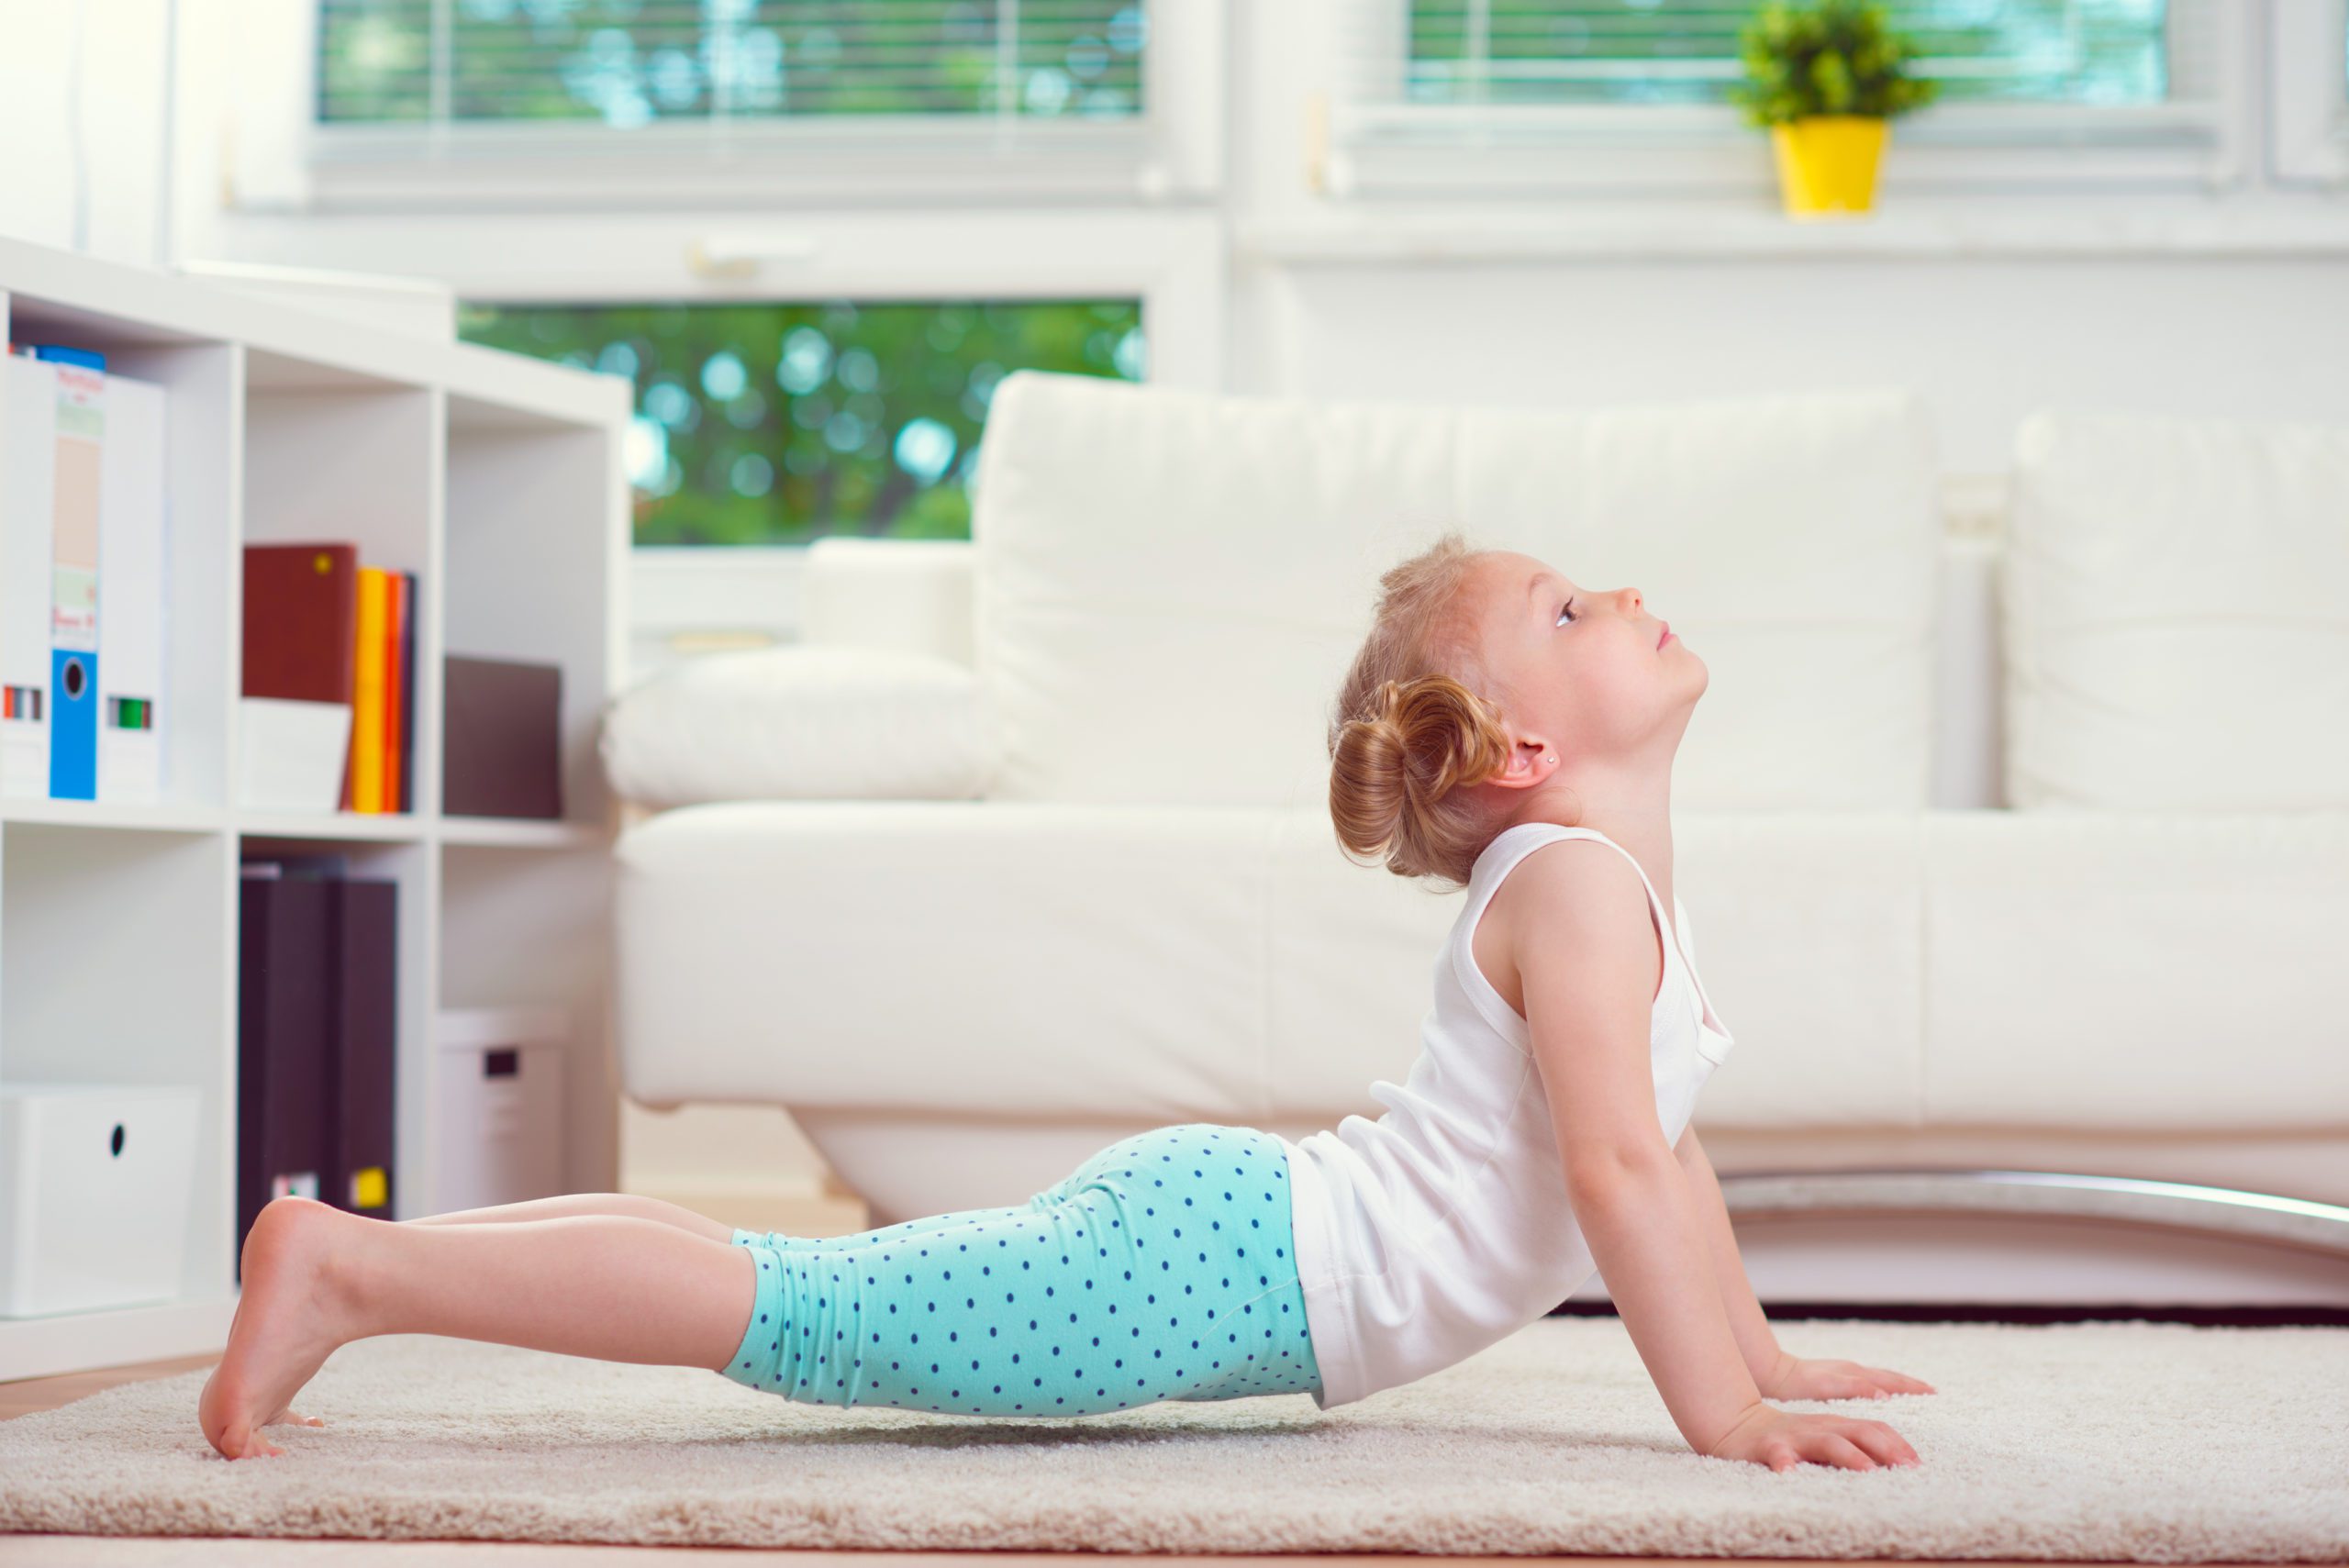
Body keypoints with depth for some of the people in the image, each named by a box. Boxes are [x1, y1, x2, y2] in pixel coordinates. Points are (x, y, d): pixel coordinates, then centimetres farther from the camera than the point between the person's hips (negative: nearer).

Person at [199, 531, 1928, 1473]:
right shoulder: (1575, 882, -14)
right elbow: (1618, 1165, -23)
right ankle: (353, 1265, -16)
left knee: (831, 1286, 10)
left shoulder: (1598, 885, 18)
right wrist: (1728, 1416, -22)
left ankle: (363, 1255, 12)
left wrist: (1764, 1351, 26)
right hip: (1214, 1258, -9)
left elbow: (1668, 1144, 29)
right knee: (812, 1310, -14)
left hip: (1196, 1225, 9)